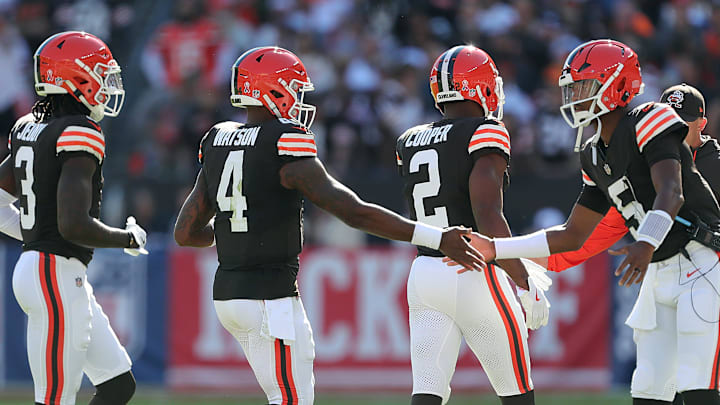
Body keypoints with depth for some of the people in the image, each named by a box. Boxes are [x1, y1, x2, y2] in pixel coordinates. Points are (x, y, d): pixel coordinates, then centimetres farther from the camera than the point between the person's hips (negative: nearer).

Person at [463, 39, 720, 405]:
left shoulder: (648, 123, -13)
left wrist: (647, 244, -47)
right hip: (661, 275, 9)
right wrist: (494, 248, 11)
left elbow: (671, 193, -29)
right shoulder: (597, 156, 13)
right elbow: (573, 236, 18)